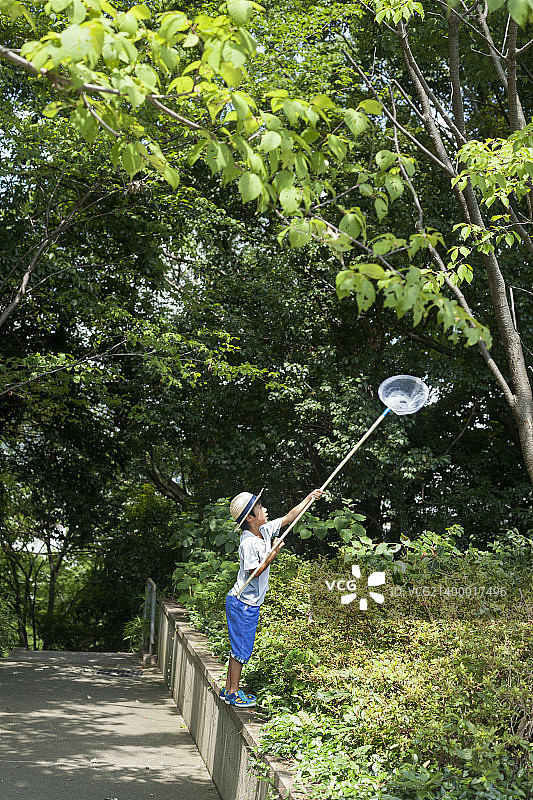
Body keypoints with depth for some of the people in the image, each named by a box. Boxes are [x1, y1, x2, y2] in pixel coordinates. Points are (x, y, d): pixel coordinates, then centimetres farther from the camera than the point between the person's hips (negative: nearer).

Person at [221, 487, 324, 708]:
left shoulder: (265, 531, 3)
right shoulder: (248, 542, -22)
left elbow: (289, 517, 11)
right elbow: (254, 572, -21)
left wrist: (310, 497, 7)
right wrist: (273, 553, -22)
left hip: (250, 603, 9)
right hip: (242, 603, -9)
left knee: (239, 647, 15)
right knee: (241, 648, 1)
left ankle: (228, 689, 24)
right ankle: (234, 692, 12)